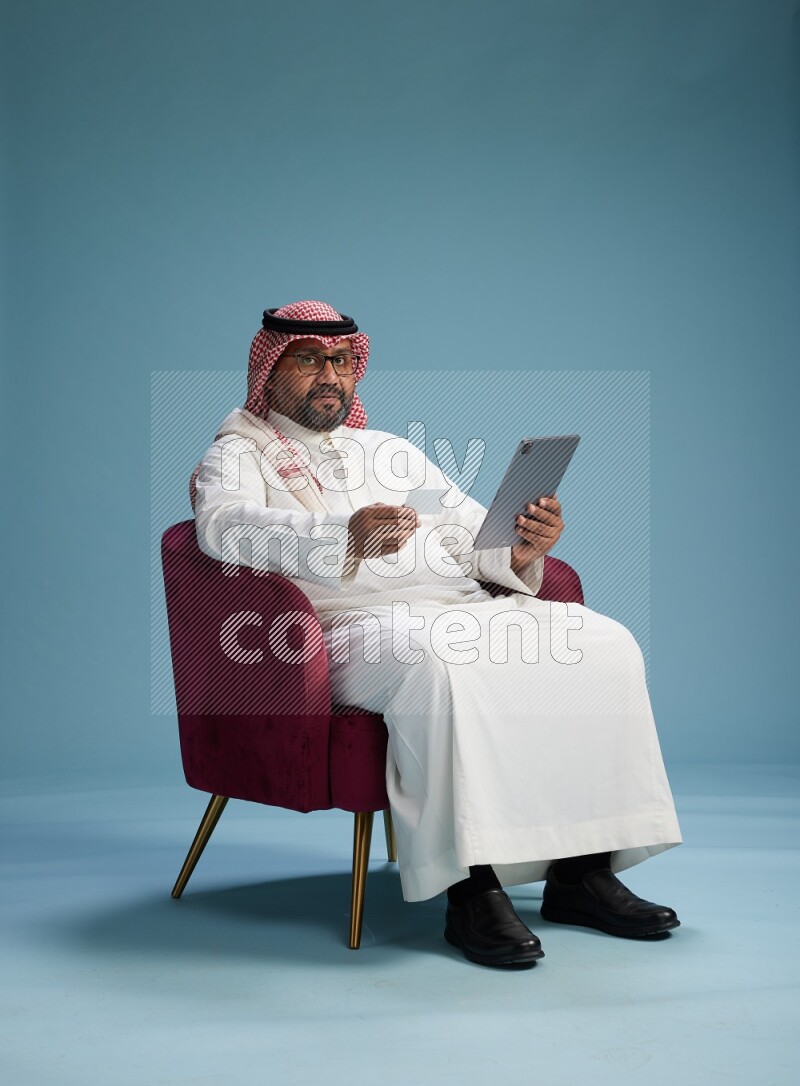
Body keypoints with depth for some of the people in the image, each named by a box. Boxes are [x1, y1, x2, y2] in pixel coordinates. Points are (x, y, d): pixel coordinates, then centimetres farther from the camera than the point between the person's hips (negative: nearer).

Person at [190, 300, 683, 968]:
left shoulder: (394, 450, 31)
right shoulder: (240, 454, 13)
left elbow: (475, 534, 21)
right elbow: (226, 525, -11)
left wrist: (520, 551, -5)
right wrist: (345, 538, -29)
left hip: (467, 608, 6)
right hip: (353, 622, -6)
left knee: (603, 643, -17)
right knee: (437, 662, -39)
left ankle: (582, 870, -16)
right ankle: (471, 886, -34)